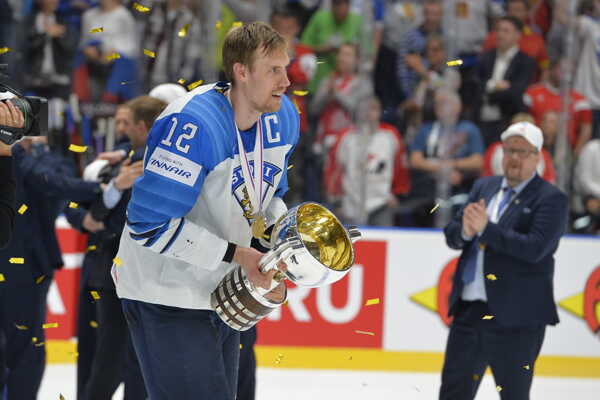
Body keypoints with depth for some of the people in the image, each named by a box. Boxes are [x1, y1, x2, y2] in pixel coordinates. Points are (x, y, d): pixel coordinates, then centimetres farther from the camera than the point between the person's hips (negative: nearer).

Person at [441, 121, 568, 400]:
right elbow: (451, 236, 12)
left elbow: (535, 248, -19)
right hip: (469, 309, 6)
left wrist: (486, 228, -21)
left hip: (516, 316, -6)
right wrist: (466, 231, -12)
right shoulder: (484, 187, 15)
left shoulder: (550, 199, -6)